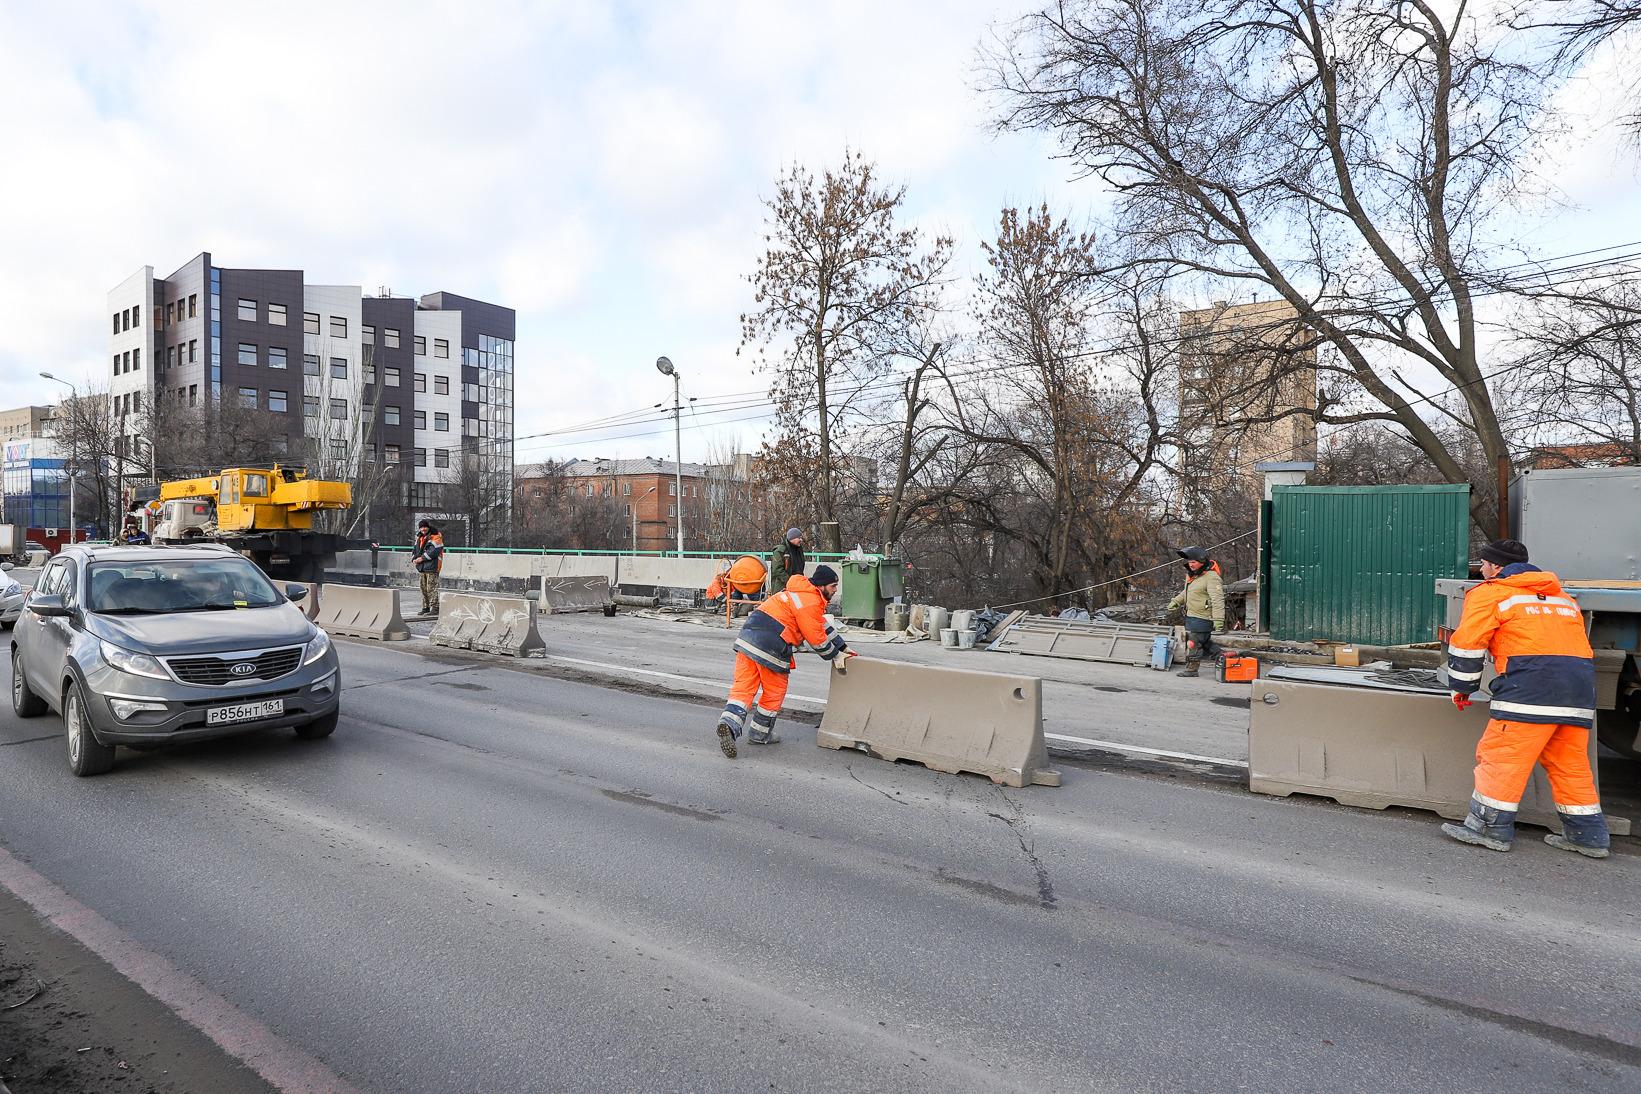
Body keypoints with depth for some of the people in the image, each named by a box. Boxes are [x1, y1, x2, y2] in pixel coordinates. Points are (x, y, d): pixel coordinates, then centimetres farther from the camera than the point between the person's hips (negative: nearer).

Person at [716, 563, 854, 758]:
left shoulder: (805, 594, 25)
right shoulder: (810, 602, -8)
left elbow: (822, 625, 32)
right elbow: (817, 639, -7)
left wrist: (843, 647, 34)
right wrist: (835, 655, 10)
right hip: (770, 647, -8)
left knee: (743, 687, 3)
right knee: (774, 691, 11)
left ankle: (729, 723, -15)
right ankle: (759, 734, 23)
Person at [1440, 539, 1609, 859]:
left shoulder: (1489, 592, 5)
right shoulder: (1561, 595, 29)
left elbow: (1467, 643, -1)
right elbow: (1576, 640, 31)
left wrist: (1461, 687, 8)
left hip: (1531, 686, -8)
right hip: (1580, 687, 8)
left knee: (1502, 754, -4)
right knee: (1570, 762, 16)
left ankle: (1491, 827, -3)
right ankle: (1587, 835, 19)